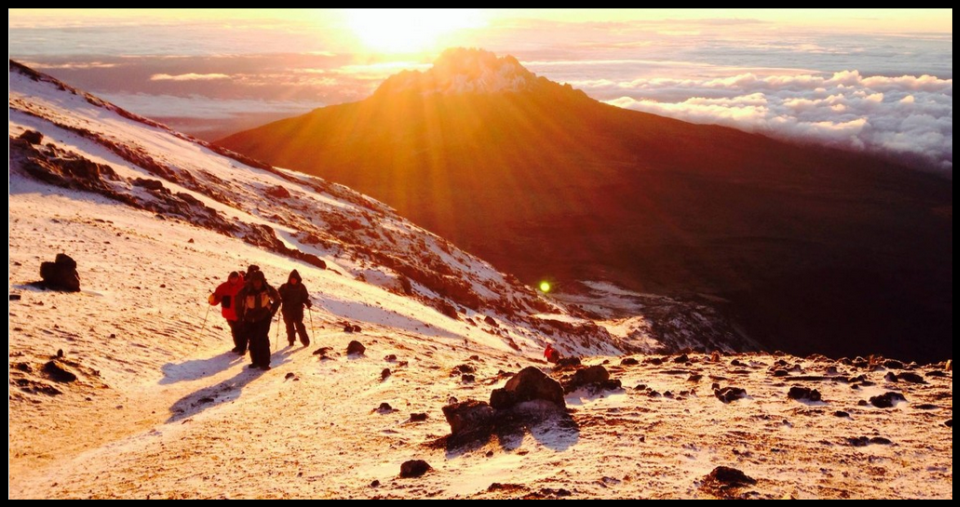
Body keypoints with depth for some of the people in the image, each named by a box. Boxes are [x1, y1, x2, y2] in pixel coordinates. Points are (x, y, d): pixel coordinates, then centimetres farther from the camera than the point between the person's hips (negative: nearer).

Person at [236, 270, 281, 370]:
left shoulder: (268, 289, -16)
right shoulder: (246, 290, -18)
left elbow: (277, 300, 3)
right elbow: (239, 302, -2)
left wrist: (272, 312, -1)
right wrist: (241, 317, -2)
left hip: (264, 317, -2)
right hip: (250, 318, 2)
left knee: (262, 338, -13)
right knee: (252, 340, 6)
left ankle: (264, 363, -9)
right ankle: (255, 361, 21)